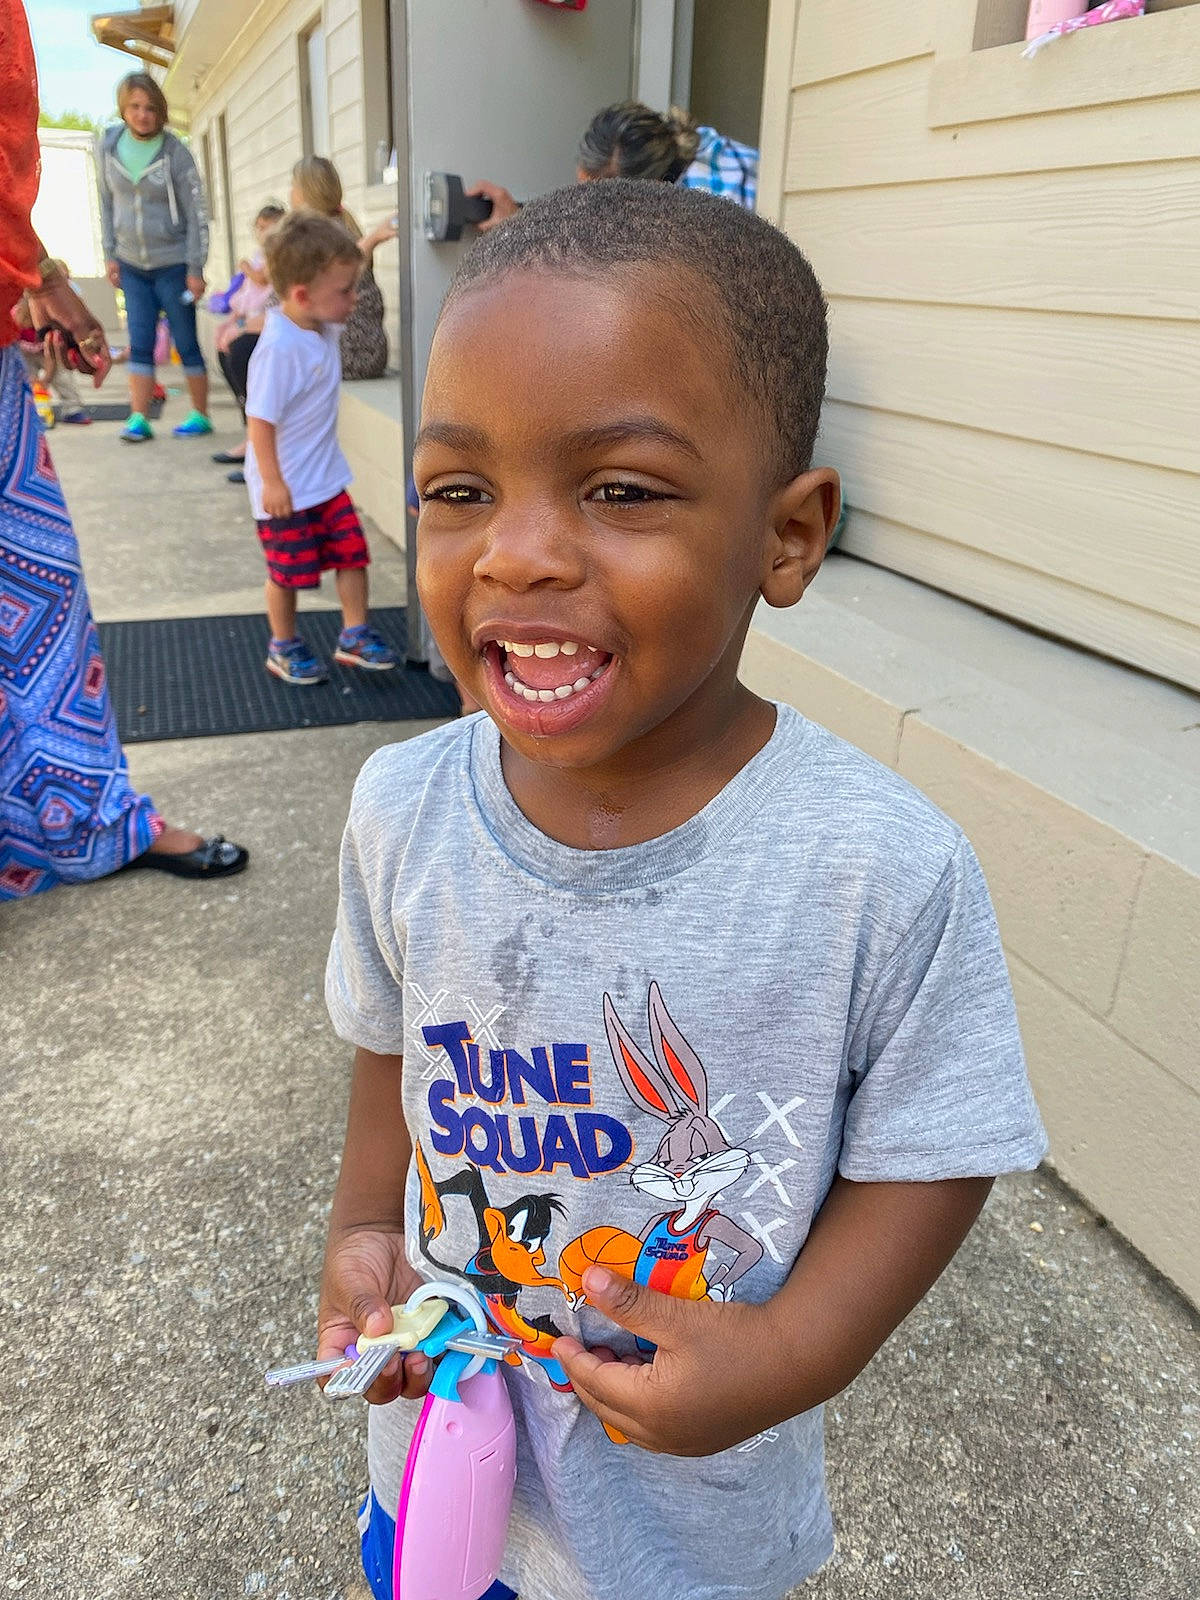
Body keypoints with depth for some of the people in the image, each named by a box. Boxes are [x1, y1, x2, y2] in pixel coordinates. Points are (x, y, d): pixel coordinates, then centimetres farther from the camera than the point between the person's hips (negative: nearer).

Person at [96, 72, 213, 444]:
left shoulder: (174, 153, -10)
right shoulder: (108, 145, 1)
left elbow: (197, 213, -8)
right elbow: (107, 202, 10)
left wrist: (195, 269, -11)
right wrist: (111, 255, 7)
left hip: (172, 263, -3)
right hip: (132, 264, 3)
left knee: (186, 342, 3)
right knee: (140, 344, 0)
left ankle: (200, 415, 14)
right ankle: (139, 419, 1)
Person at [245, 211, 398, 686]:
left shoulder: (322, 326, -2)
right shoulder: (278, 349, -27)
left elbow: (341, 272, 19)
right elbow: (260, 420, -24)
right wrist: (272, 483, -22)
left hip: (326, 478, 8)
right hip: (286, 488, -7)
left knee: (352, 554, 9)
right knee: (289, 572, 8)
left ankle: (354, 635, 22)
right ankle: (283, 647, 27)